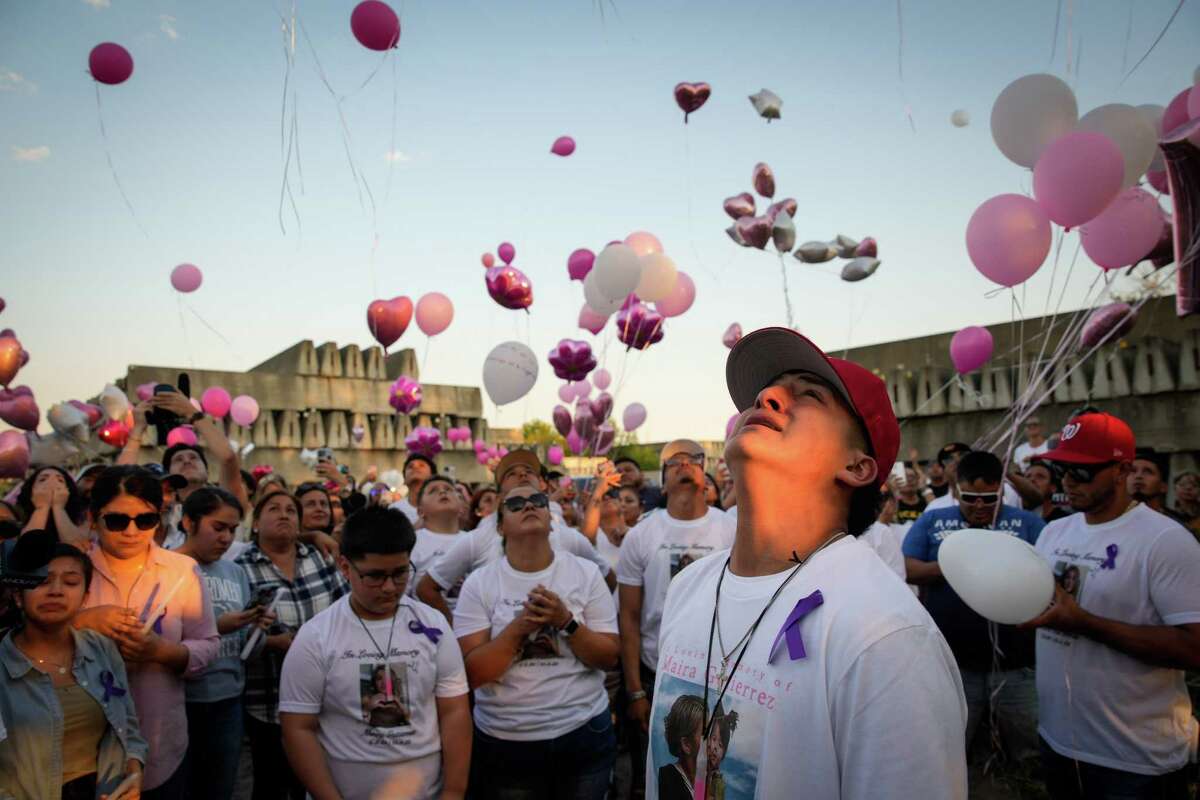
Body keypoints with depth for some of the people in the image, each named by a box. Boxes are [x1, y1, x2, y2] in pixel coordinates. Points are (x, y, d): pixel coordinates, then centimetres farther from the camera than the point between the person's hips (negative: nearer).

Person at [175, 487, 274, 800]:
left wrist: (254, 628, -12)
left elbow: (242, 645, 9)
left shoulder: (236, 572, 7)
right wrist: (215, 628, -21)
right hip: (180, 698, -5)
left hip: (228, 698, 5)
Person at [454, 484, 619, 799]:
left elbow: (609, 657, -5)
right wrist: (519, 626, -22)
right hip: (504, 741, -1)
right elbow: (472, 674, -10)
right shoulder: (479, 583, -6)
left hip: (584, 732, 1)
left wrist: (566, 621, -19)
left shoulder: (586, 573, -3)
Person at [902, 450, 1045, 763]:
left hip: (1015, 662, 0)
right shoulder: (931, 521, 6)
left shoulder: (1028, 522, 5)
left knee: (1032, 754, 16)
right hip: (952, 661, 0)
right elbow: (907, 570, -2)